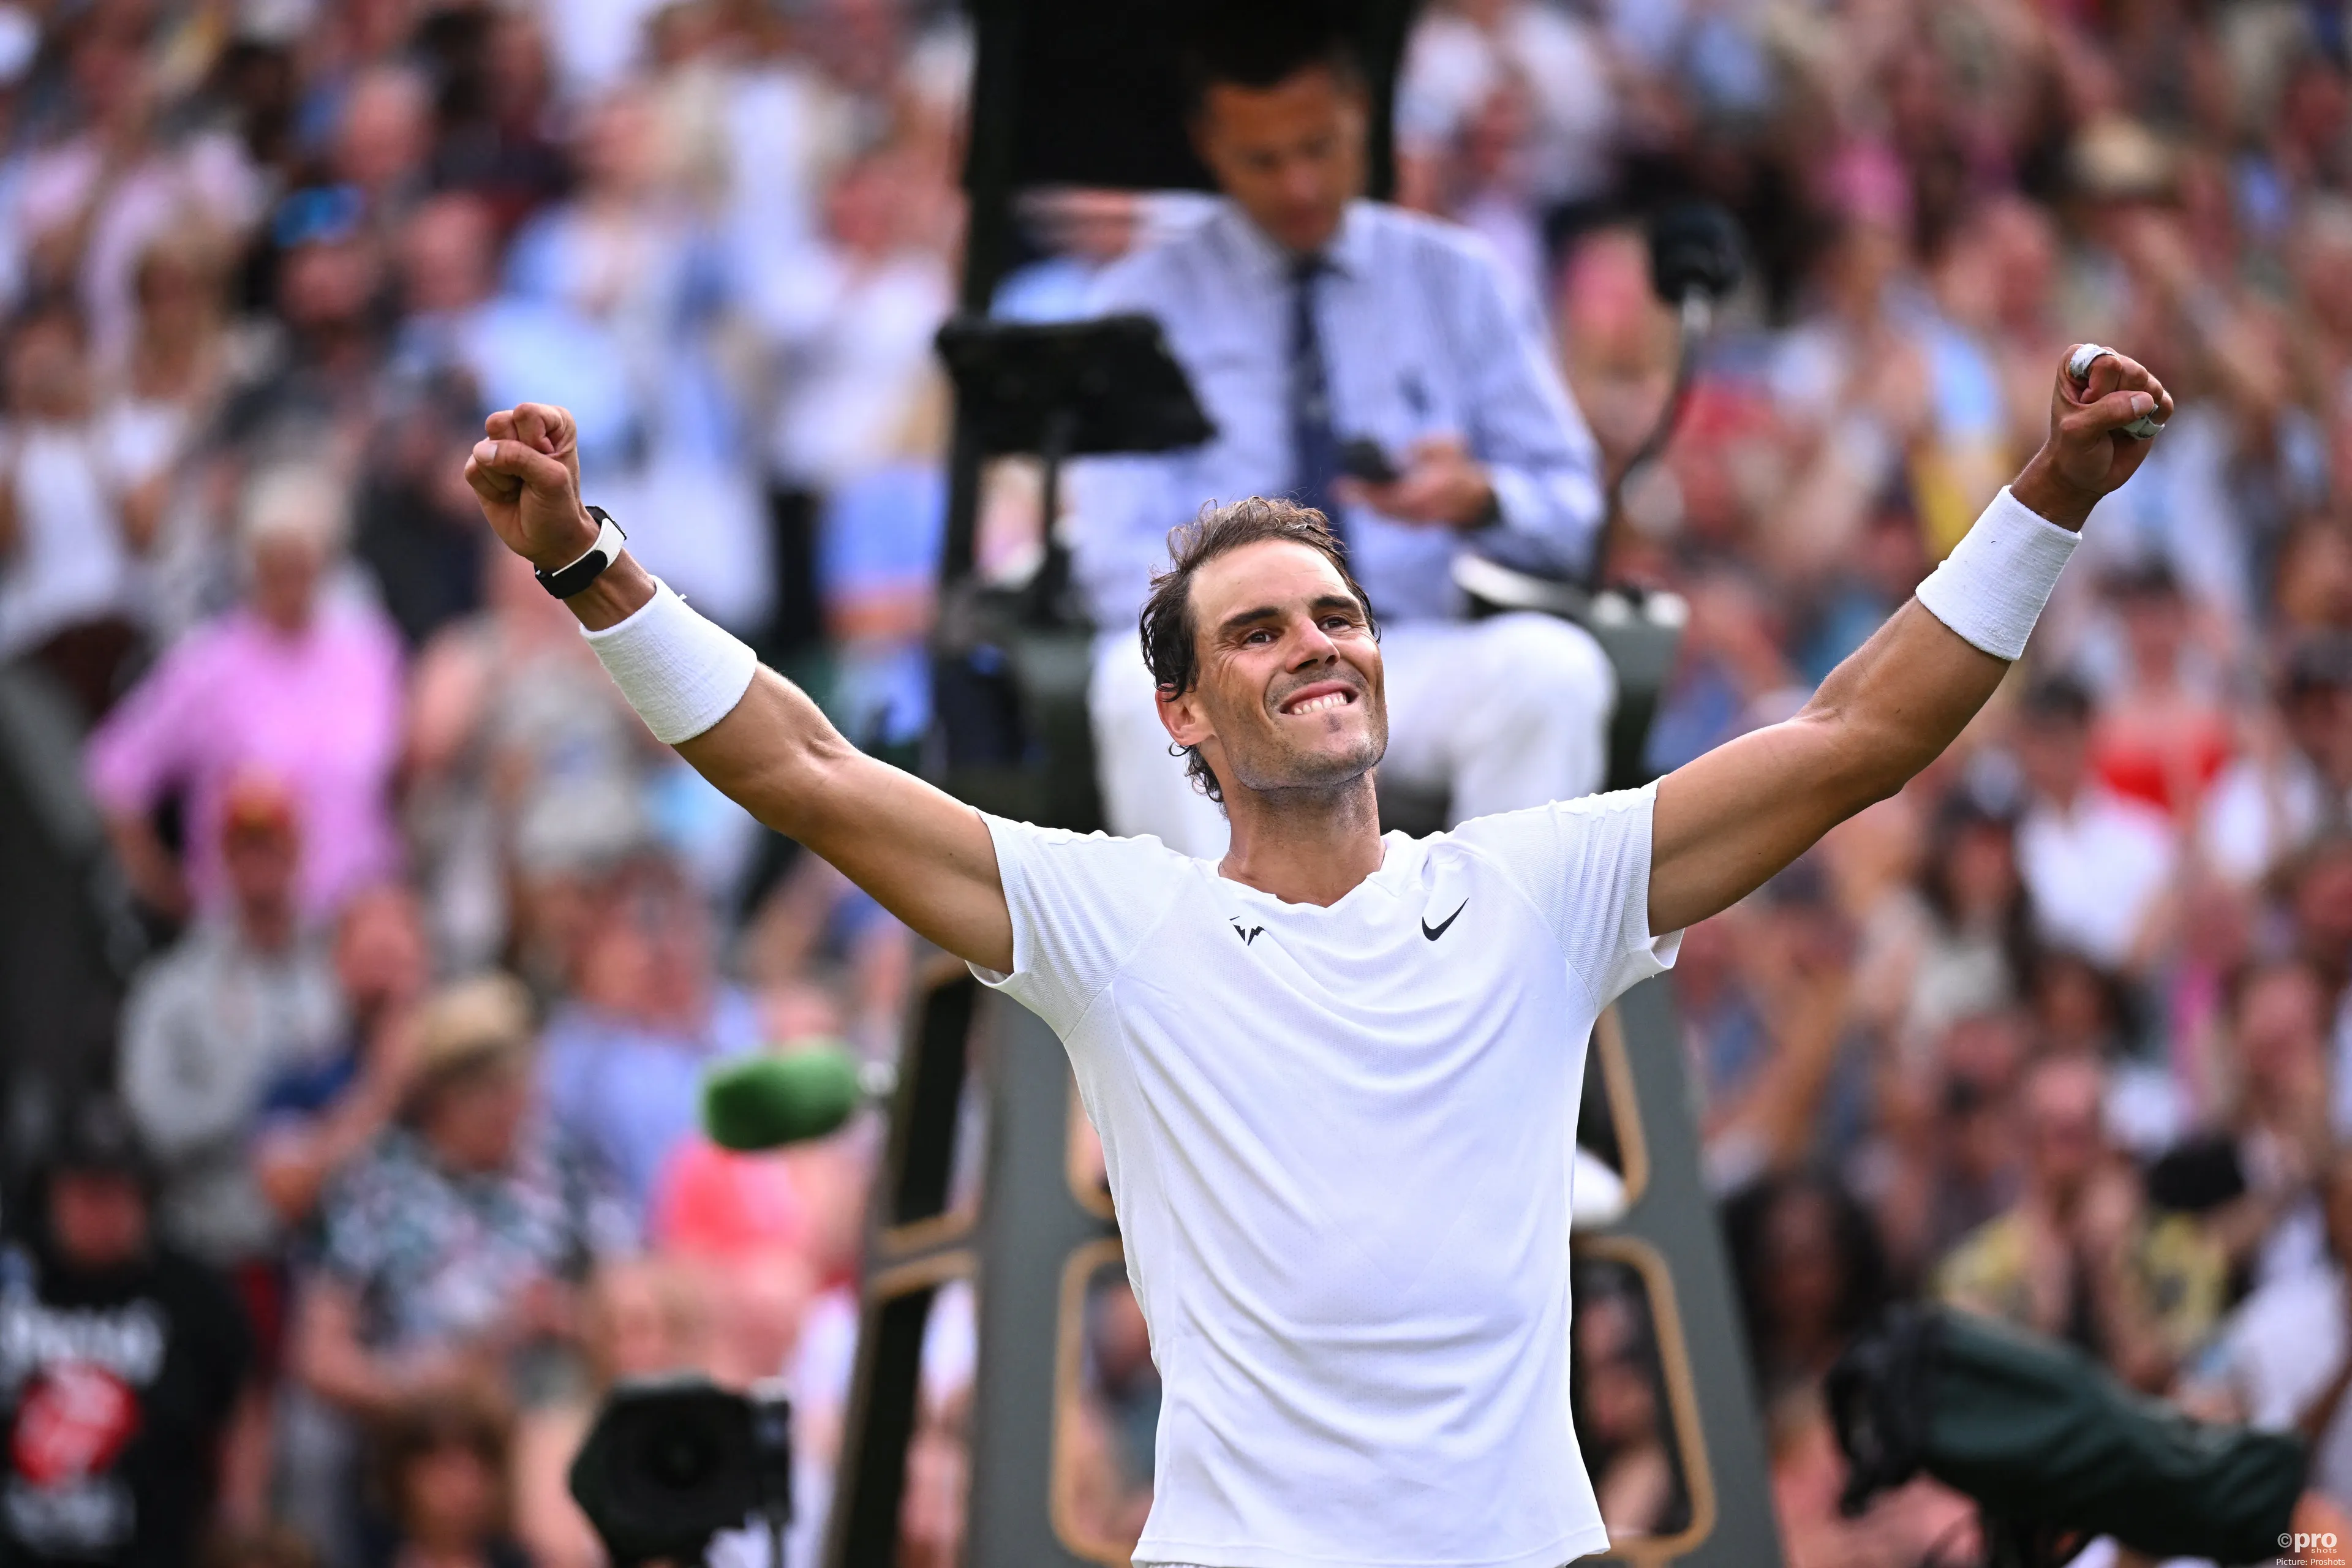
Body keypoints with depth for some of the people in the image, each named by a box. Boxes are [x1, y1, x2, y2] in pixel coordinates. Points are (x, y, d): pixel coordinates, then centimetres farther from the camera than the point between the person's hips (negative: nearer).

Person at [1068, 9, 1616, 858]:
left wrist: (1481, 498, -14)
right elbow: (1123, 550, -1)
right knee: (1147, 681, -37)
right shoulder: (1148, 299, 8)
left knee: (1552, 665, -31)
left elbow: (1571, 510, 11)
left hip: (1411, 660, 2)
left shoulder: (1460, 282, 14)